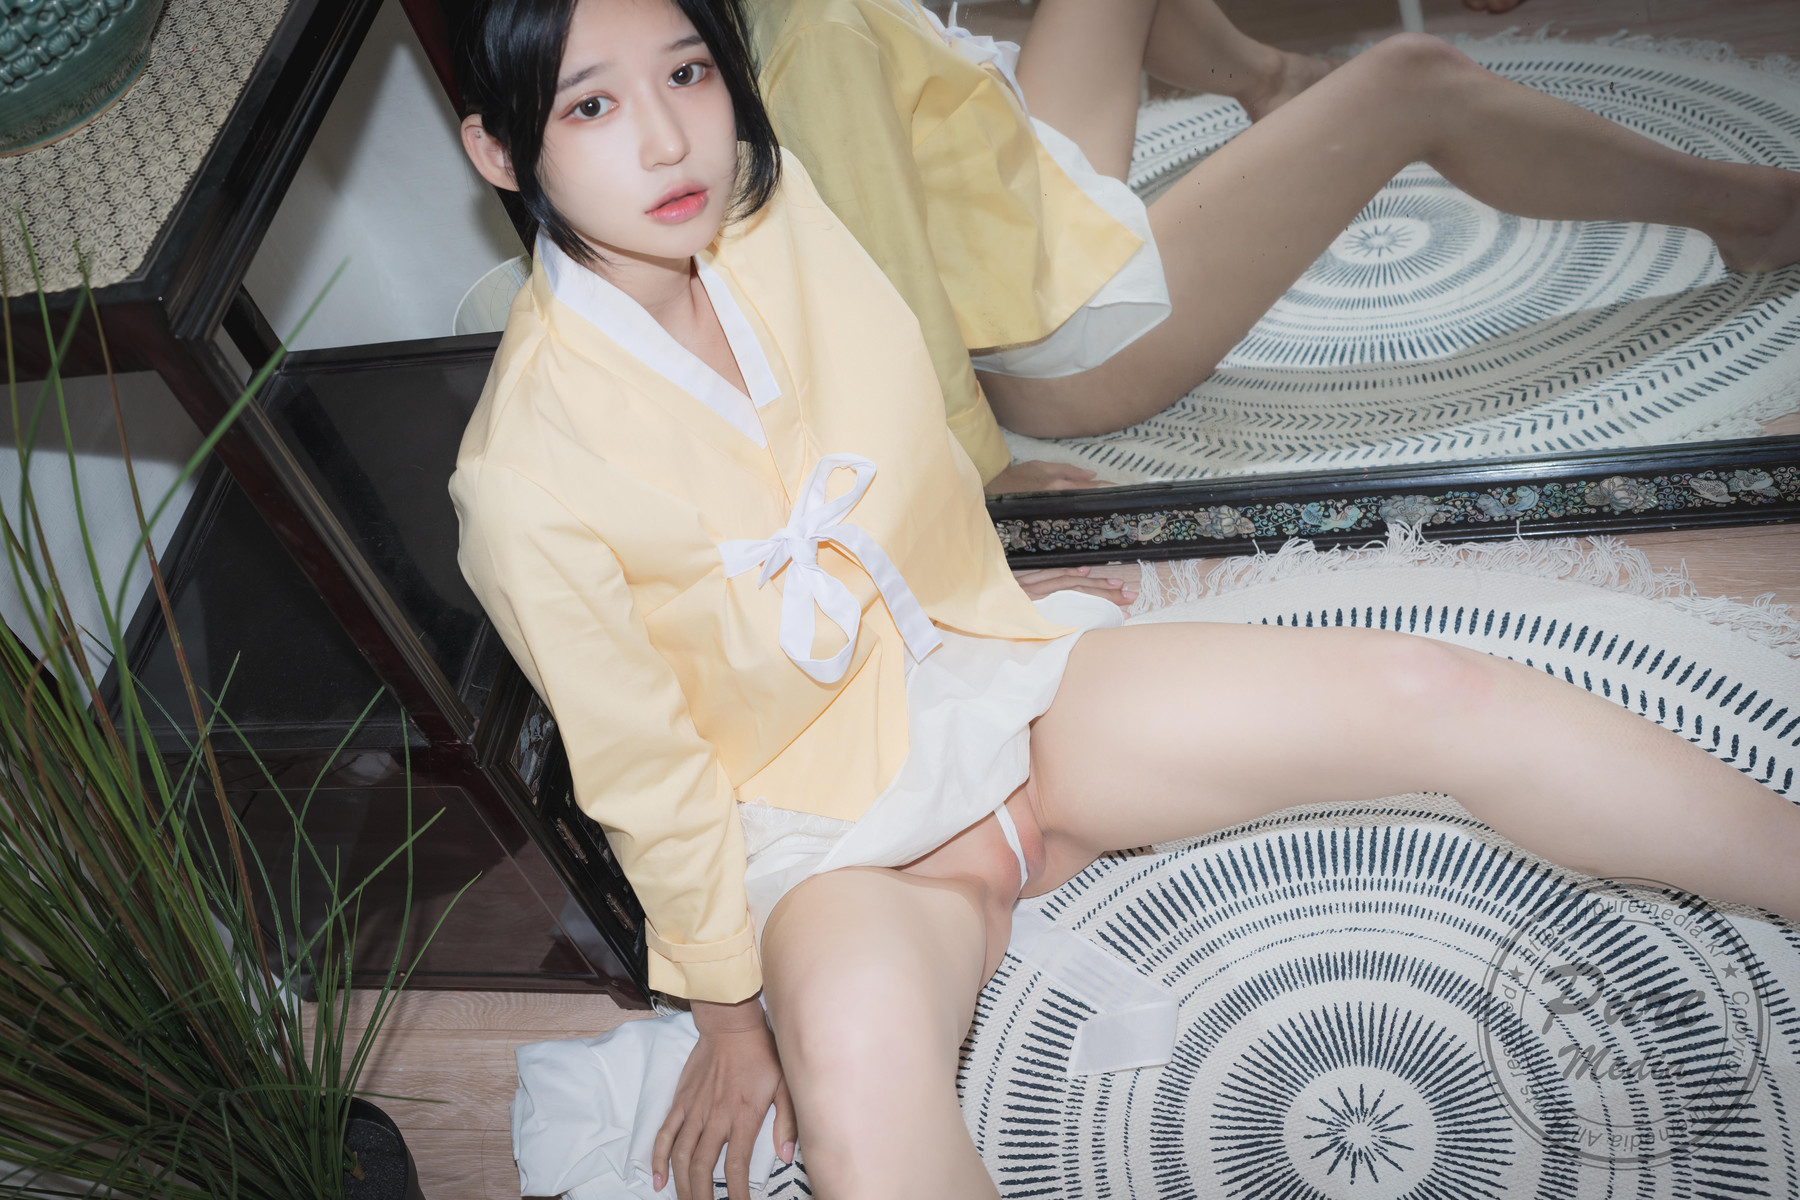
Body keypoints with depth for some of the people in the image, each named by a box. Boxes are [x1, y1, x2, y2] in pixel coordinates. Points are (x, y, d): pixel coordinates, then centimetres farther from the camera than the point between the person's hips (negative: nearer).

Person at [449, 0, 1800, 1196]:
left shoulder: (770, 209, -8)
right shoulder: (526, 474, -20)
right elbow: (652, 779, -11)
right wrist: (728, 1017, -2)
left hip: (994, 680, 5)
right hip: (834, 833, -4)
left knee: (1428, 689, -11)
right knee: (852, 1052, -40)